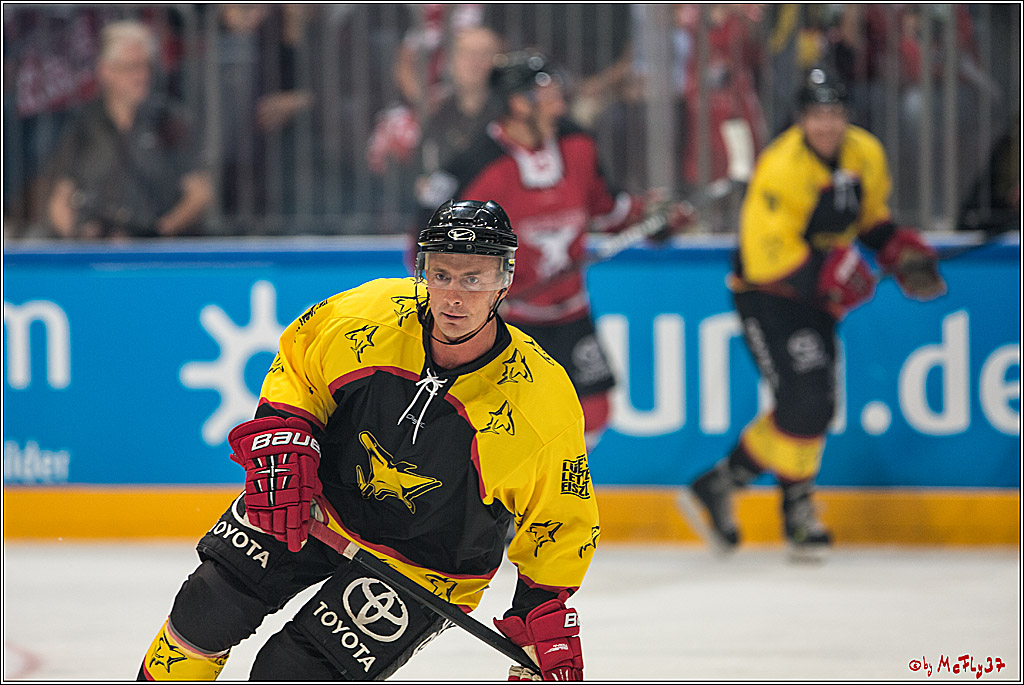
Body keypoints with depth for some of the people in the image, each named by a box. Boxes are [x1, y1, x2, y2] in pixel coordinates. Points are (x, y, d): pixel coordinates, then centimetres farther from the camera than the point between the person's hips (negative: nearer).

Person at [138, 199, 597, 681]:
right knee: (207, 609, -4)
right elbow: (296, 360, 1)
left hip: (422, 564, -3)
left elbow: (562, 520, -11)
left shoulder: (543, 402, -26)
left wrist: (551, 621, -16)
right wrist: (280, 446, -14)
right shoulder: (368, 313, -20)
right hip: (316, 503, 3)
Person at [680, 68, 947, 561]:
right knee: (804, 401, -17)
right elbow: (765, 255, -28)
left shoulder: (866, 155, -2)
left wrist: (900, 249, -1)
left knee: (817, 405, 7)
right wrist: (828, 272, -32)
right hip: (764, 293, -7)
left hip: (815, 295, 8)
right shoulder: (782, 168, -26)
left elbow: (871, 217, 16)